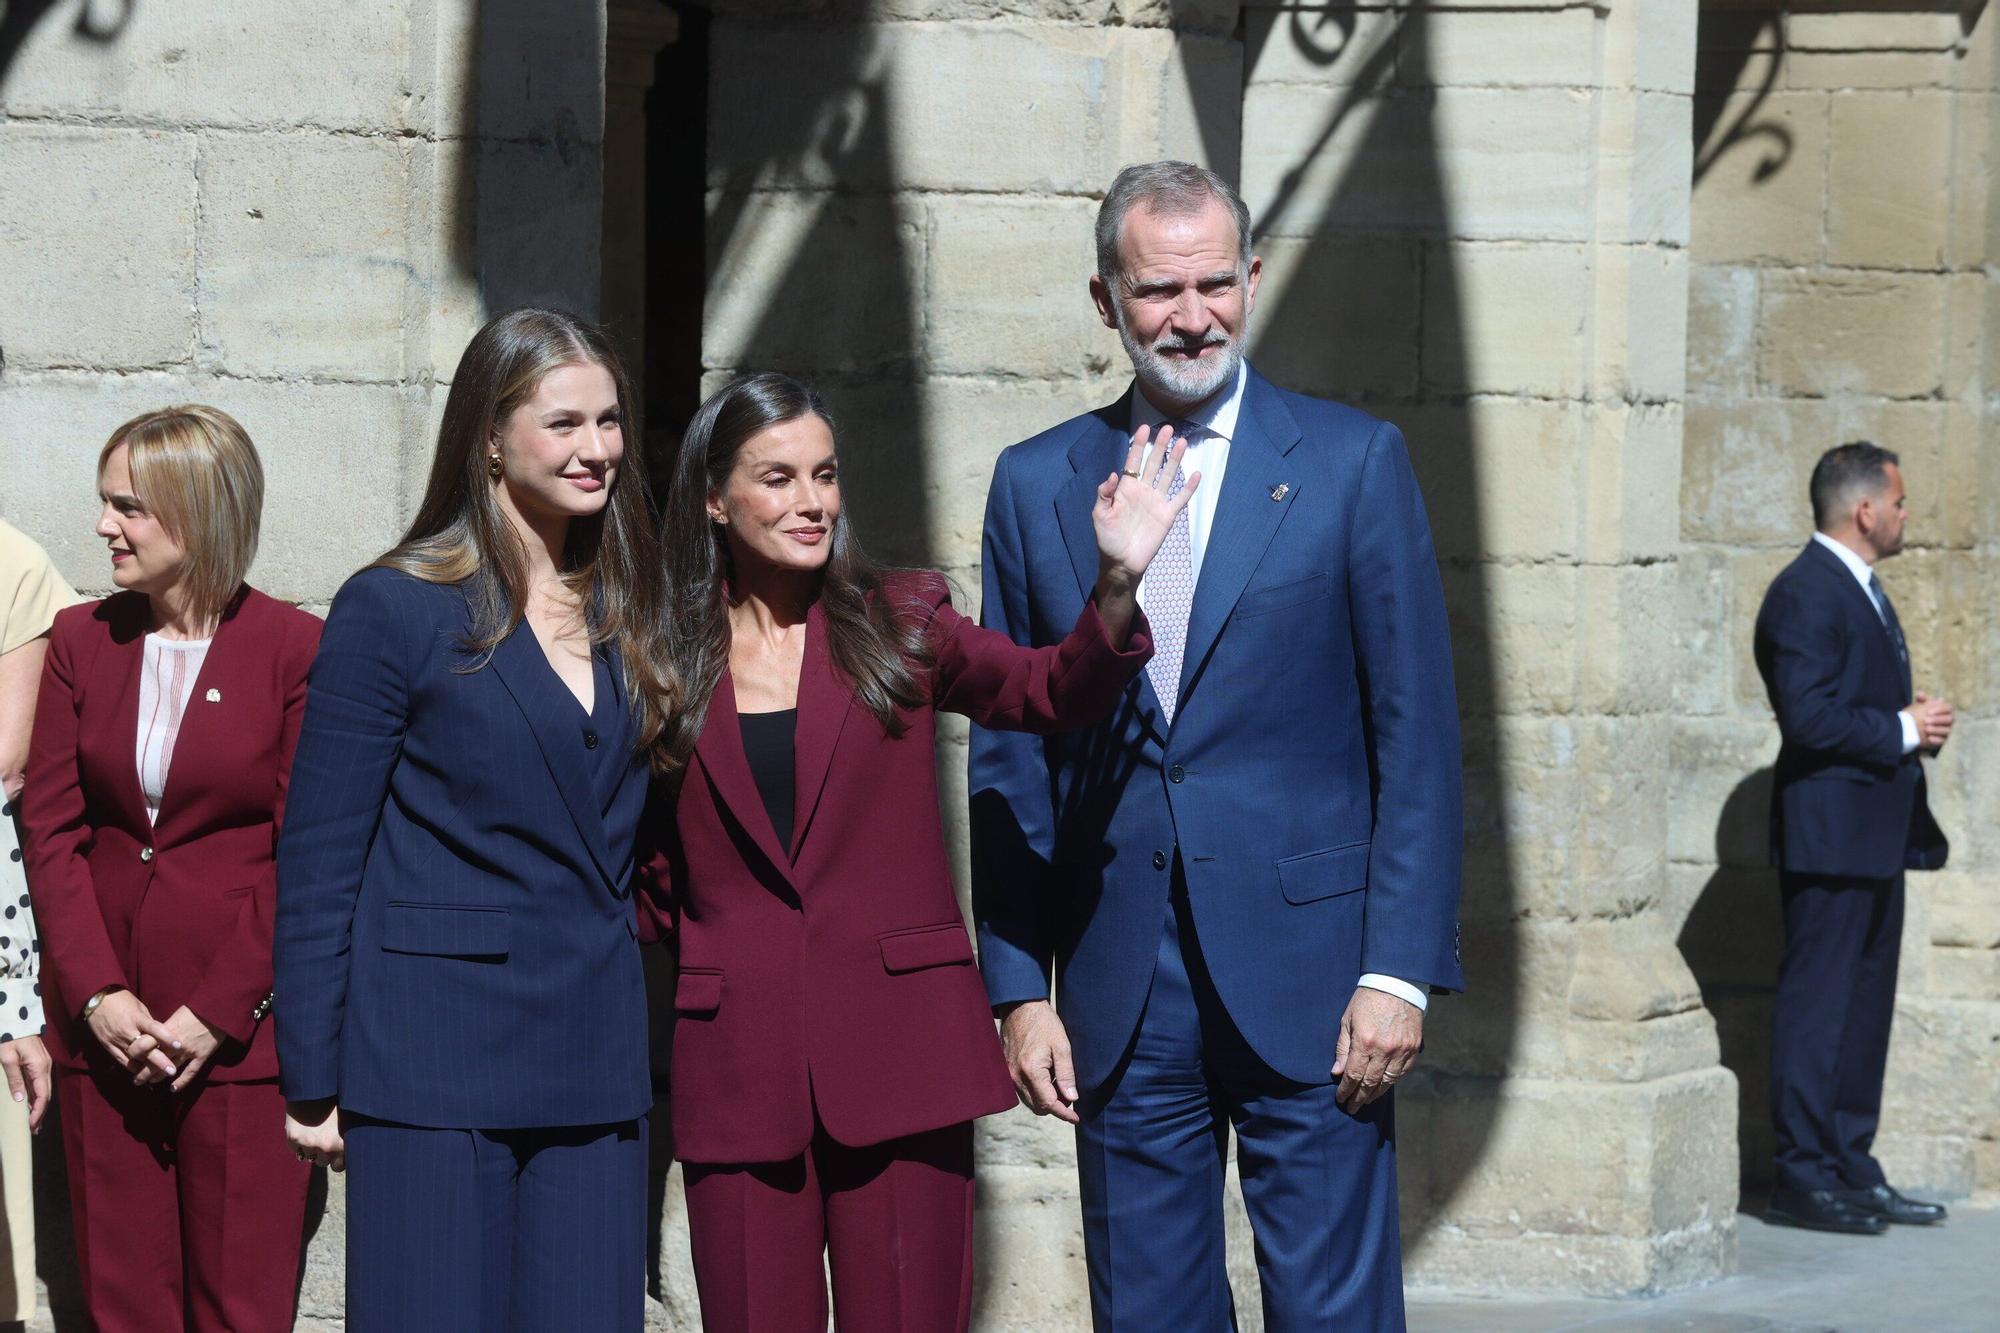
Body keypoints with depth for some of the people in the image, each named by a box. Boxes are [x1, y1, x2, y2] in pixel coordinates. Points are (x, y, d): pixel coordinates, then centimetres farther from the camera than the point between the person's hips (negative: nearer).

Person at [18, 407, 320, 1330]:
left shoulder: (295, 649, -4)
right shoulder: (81, 641, 9)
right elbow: (50, 830, 5)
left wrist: (217, 1012, -11)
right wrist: (96, 994, -7)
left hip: (239, 1029, -4)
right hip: (103, 1024, 4)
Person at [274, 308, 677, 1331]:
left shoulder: (623, 616, 12)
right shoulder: (394, 611, -5)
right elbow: (318, 860, -6)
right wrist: (311, 1080, -8)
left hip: (592, 1059, 5)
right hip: (436, 1059, -5)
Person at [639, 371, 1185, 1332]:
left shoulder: (898, 624, 6)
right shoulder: (669, 659, 7)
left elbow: (1054, 692, -10)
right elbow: (654, 868, 15)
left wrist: (1115, 584, -26)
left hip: (899, 1048, 0)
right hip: (738, 1062, 1)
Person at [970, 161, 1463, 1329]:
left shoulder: (1354, 462, 2)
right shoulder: (1036, 485, 8)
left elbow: (1418, 736, -1)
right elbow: (1010, 759, 9)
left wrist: (1401, 969, -8)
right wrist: (1019, 986, 3)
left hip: (1306, 975, -2)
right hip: (1121, 998, 2)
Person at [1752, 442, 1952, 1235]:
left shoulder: (1860, 590, 18)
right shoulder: (1805, 594, -14)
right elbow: (1808, 717, -22)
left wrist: (1914, 726, 6)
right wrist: (1902, 730, -14)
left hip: (1876, 834, 10)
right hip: (1829, 834, -10)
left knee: (1865, 1006, 12)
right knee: (1817, 1005, -6)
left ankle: (1850, 1167, 19)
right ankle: (1803, 1177, -1)